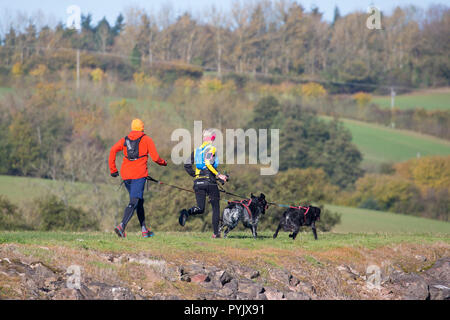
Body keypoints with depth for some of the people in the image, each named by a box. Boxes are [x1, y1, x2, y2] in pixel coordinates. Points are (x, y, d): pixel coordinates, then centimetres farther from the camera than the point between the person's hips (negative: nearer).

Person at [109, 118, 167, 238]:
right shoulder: (146, 139, 4)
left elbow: (113, 150, 1)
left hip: (126, 174, 5)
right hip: (139, 174, -5)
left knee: (139, 201, 18)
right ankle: (122, 226, -31)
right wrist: (163, 162, 19)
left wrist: (113, 169, 6)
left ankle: (144, 230, 21)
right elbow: (155, 157, -2)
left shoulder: (125, 139, 15)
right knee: (134, 202, -12)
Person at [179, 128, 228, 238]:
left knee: (200, 208, 5)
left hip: (198, 182, 5)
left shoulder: (196, 150, 13)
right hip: (210, 181, -5)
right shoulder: (211, 148, -6)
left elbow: (187, 165, 12)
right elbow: (208, 164, -21)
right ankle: (216, 232, 7)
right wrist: (218, 175, -16)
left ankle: (186, 212, -27)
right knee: (216, 207, 9)